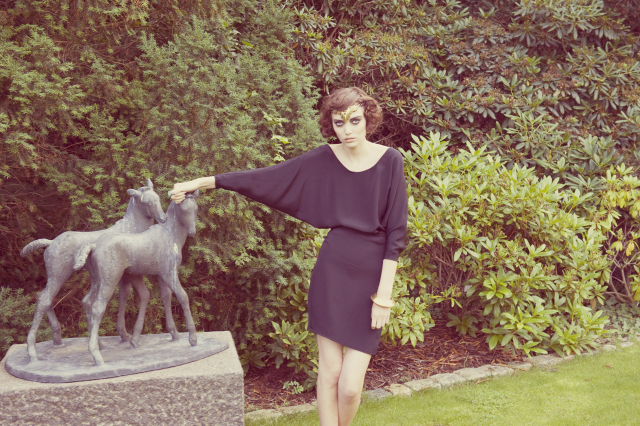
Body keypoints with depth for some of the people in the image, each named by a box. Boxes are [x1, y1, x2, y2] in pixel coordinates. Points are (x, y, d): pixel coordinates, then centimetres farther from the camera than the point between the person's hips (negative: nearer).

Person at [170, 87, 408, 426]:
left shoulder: (390, 161, -4)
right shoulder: (323, 160, 1)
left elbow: (395, 232, -5)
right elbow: (265, 178, 3)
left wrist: (384, 295, -9)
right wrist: (201, 182, 1)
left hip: (371, 275, -1)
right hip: (332, 270, 2)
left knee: (351, 386, -4)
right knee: (329, 372, 3)